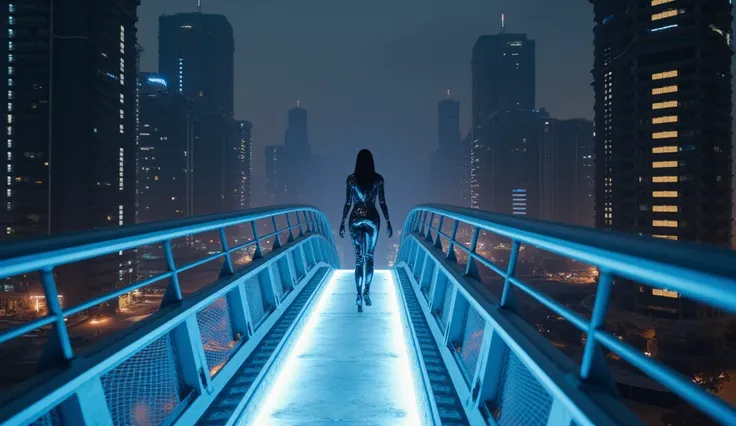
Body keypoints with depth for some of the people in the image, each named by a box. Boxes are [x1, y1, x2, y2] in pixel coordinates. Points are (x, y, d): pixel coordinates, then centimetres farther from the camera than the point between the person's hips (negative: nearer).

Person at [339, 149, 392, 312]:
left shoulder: (351, 179, -3)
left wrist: (342, 223, 6)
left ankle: (359, 295, -3)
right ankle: (366, 292, 12)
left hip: (355, 219, 0)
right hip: (372, 219, 0)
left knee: (359, 259, 2)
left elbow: (348, 203, -2)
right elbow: (382, 203, -3)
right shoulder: (378, 178, -3)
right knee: (369, 257, 11)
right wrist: (388, 222, 5)